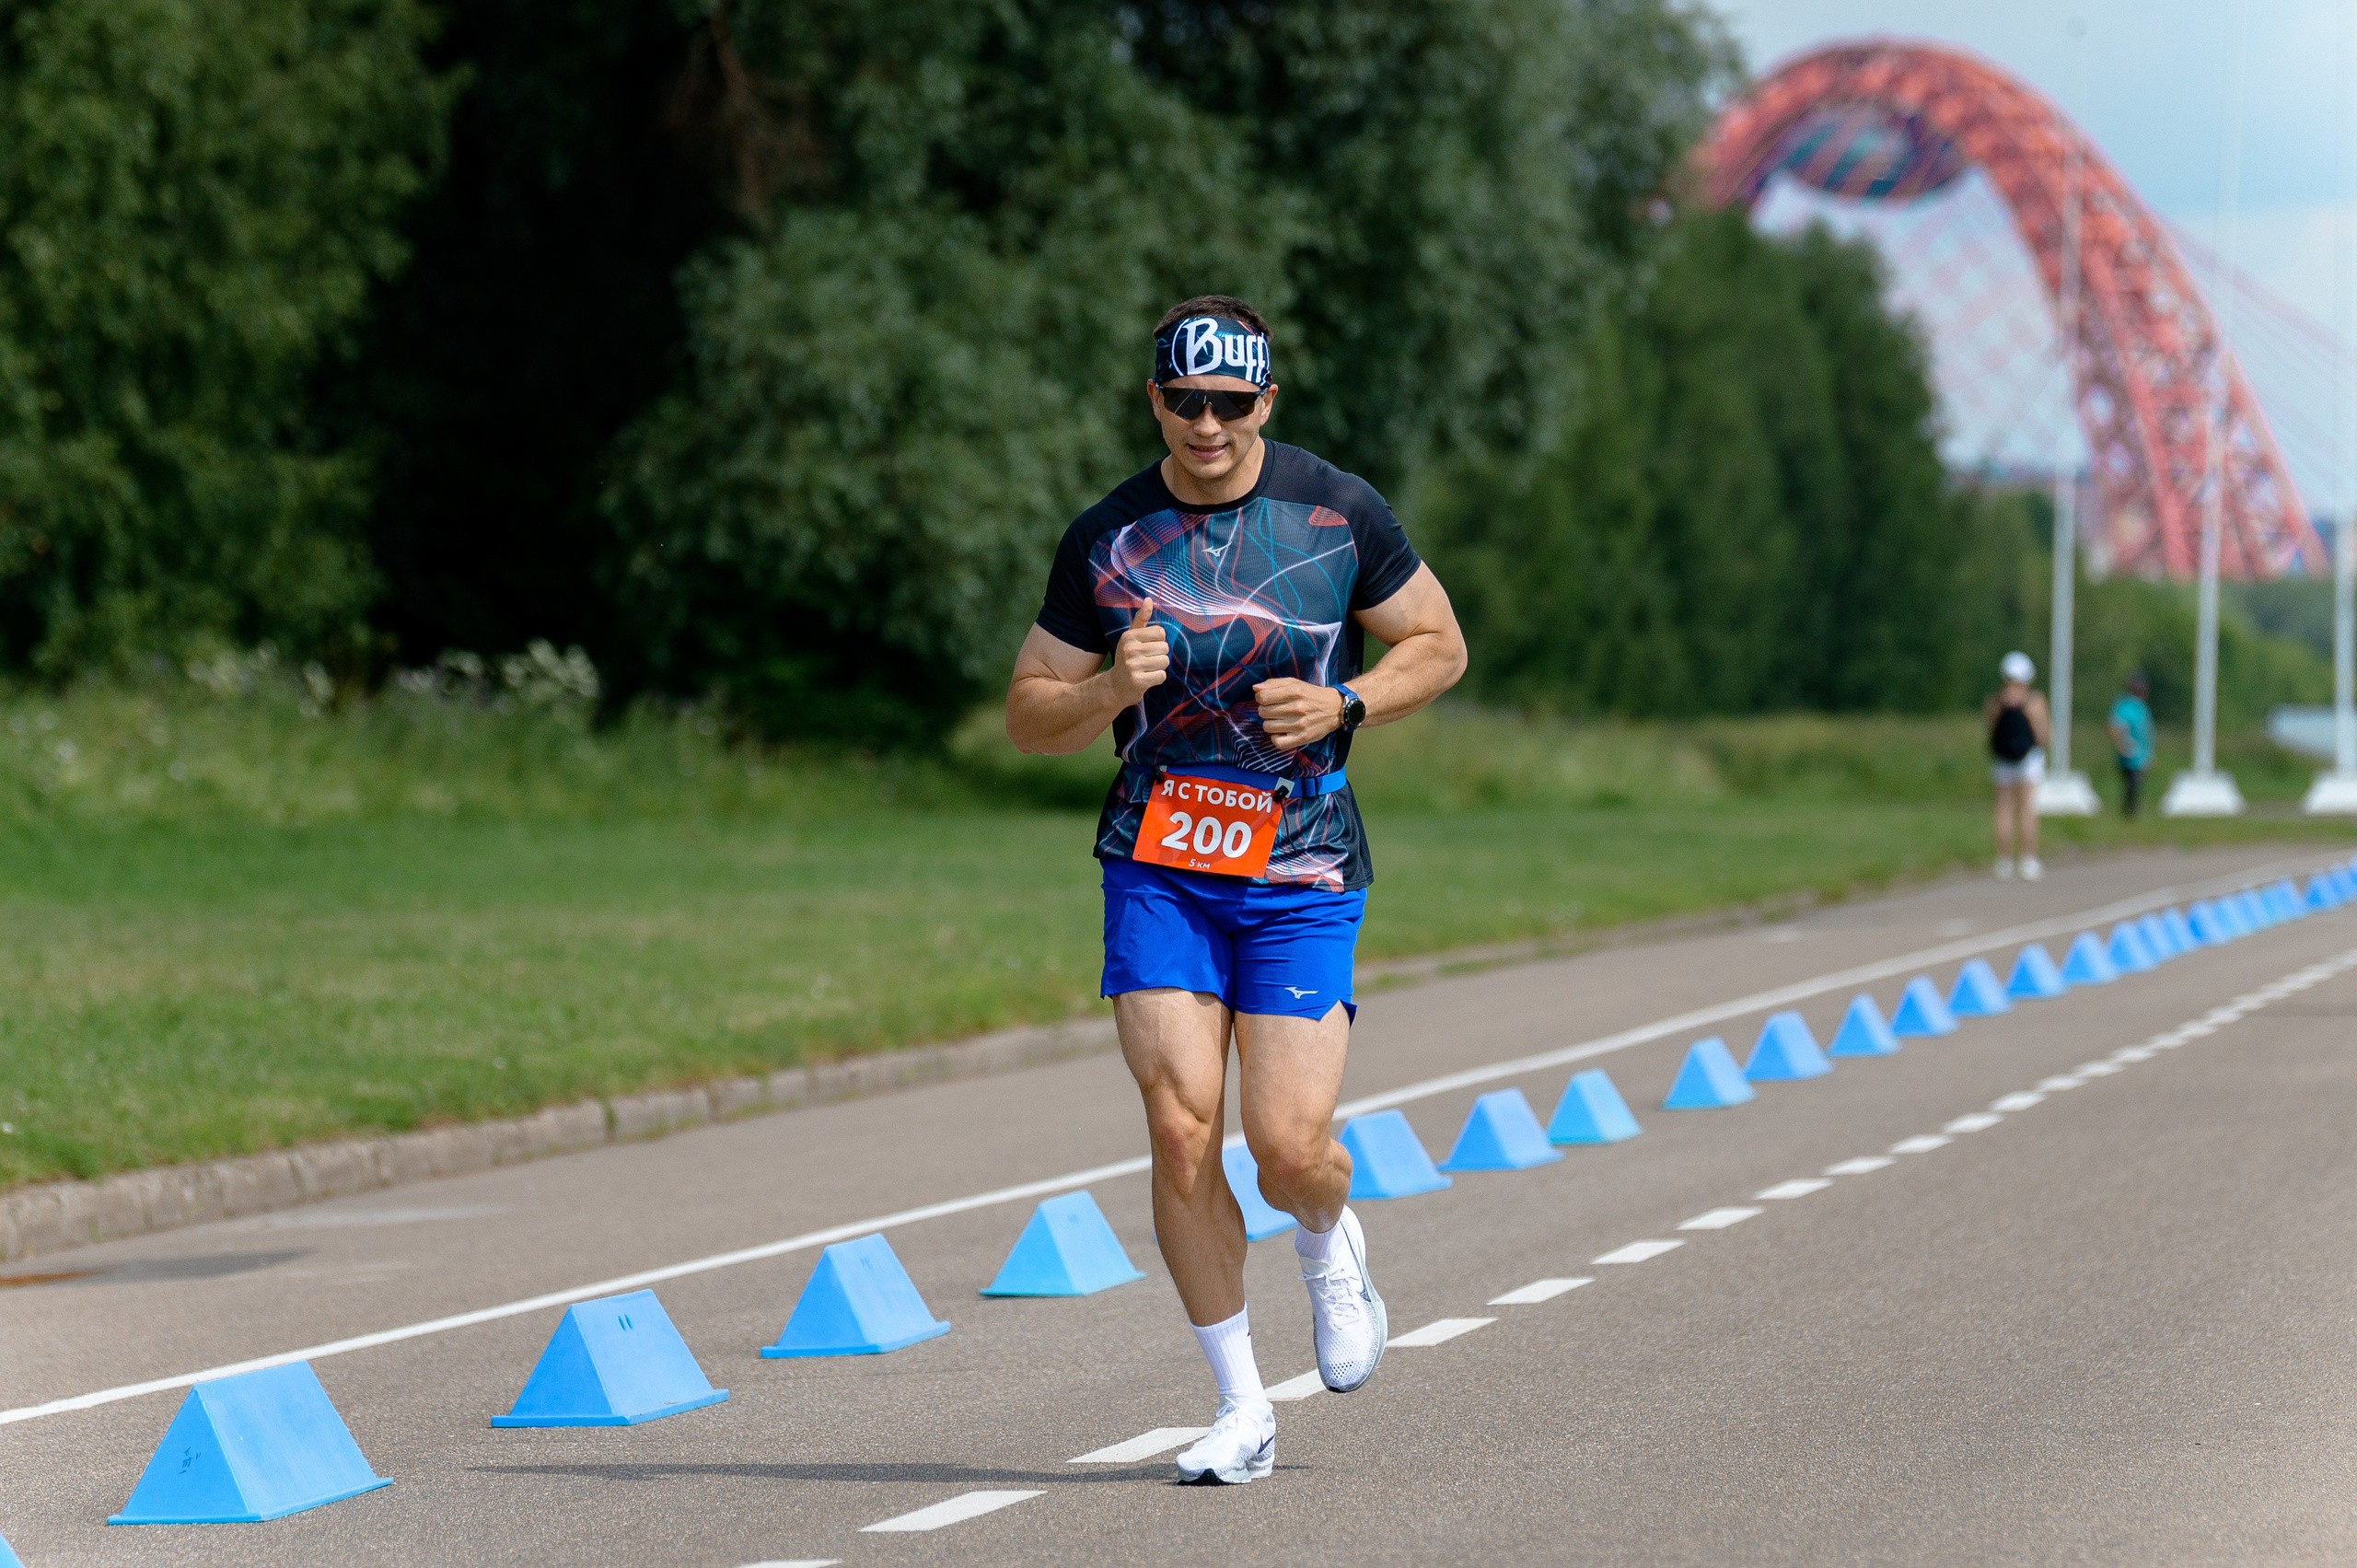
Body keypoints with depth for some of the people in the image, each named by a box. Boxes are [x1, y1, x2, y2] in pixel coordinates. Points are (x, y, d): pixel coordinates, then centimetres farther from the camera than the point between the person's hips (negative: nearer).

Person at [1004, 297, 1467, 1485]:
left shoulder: (1338, 512, -2)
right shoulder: (1105, 539, 1)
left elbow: (1439, 645, 7)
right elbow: (1028, 717, 6)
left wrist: (1341, 704, -11)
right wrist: (1110, 689, -15)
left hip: (1299, 869, -1)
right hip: (1157, 864, 1)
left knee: (1288, 1147, -10)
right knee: (1181, 1127, -11)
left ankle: (1330, 1248, 28)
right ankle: (1242, 1408, 2)